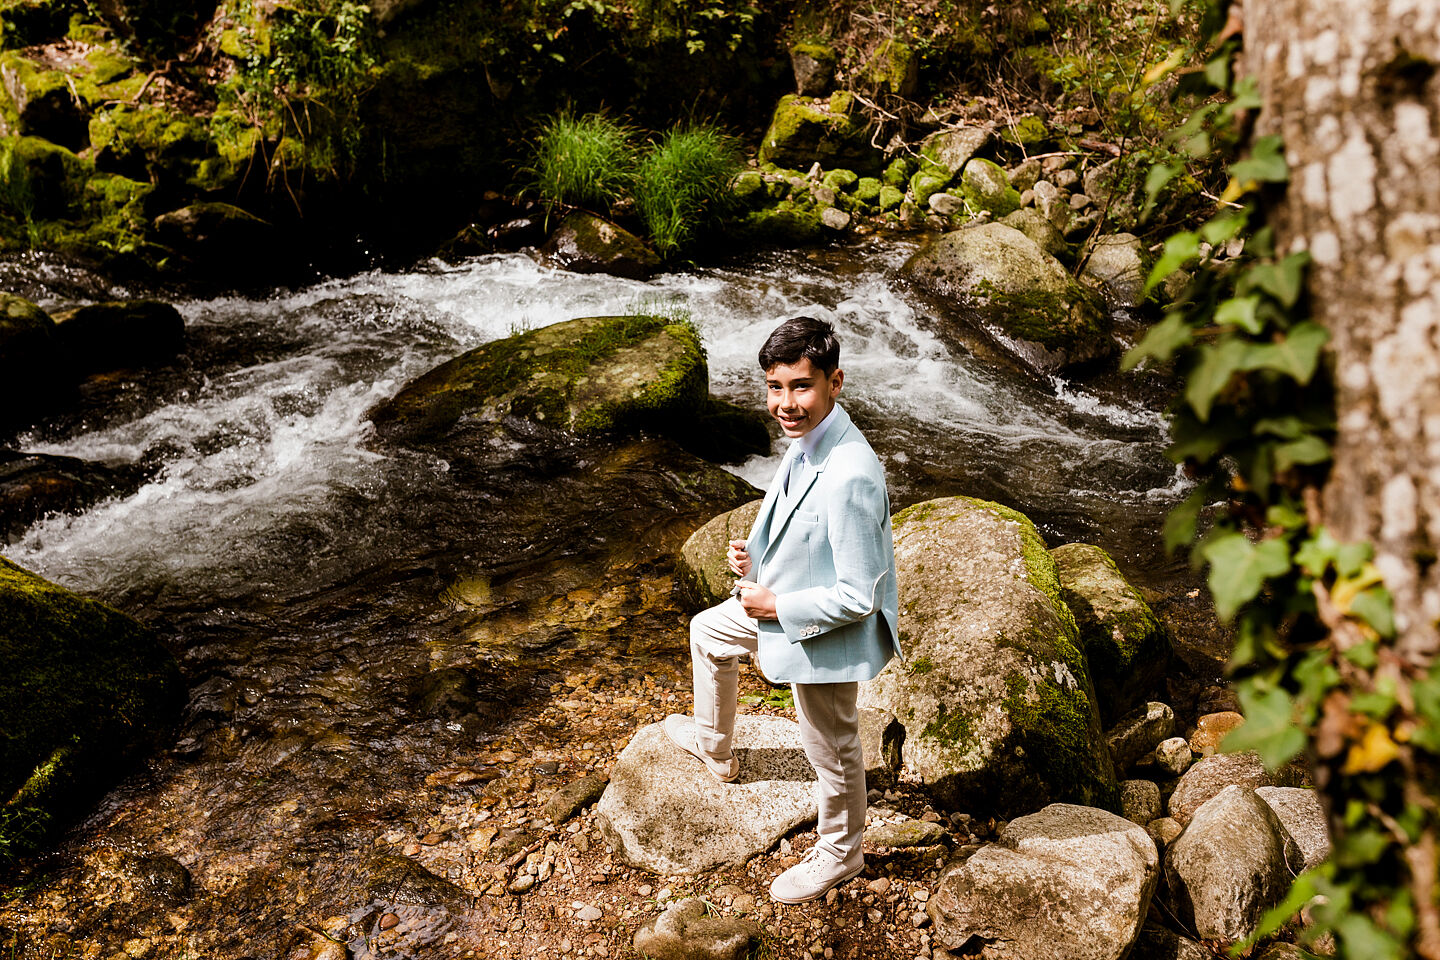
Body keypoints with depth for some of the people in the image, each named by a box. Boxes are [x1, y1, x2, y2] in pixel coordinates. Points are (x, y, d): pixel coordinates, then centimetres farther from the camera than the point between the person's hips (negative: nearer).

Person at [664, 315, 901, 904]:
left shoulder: (850, 478, -37)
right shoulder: (806, 440, -8)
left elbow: (857, 597, -31)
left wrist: (776, 605, -20)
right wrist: (755, 559, -4)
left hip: (824, 634, -9)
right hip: (782, 598, 9)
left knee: (831, 750, 15)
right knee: (707, 632, 29)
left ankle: (839, 855, 44)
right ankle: (713, 747, 55)